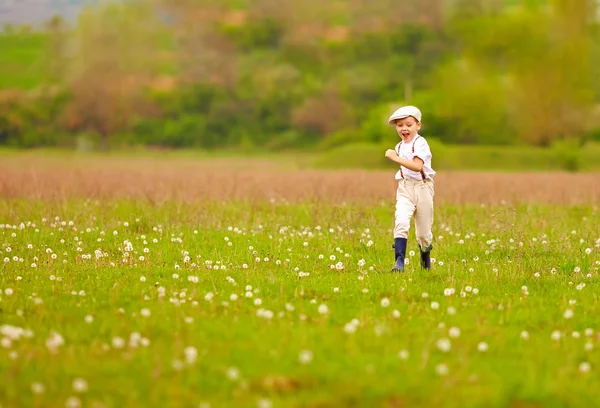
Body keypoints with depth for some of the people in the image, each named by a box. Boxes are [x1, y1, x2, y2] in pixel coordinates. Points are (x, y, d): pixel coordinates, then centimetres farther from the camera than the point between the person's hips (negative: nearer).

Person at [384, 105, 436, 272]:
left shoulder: (420, 143, -13)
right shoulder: (400, 146, 9)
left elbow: (417, 166, -29)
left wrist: (396, 158, -30)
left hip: (422, 188, -4)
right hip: (405, 189, 4)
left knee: (423, 232, 6)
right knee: (401, 221, -22)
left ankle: (425, 254, 37)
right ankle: (399, 261, -28)